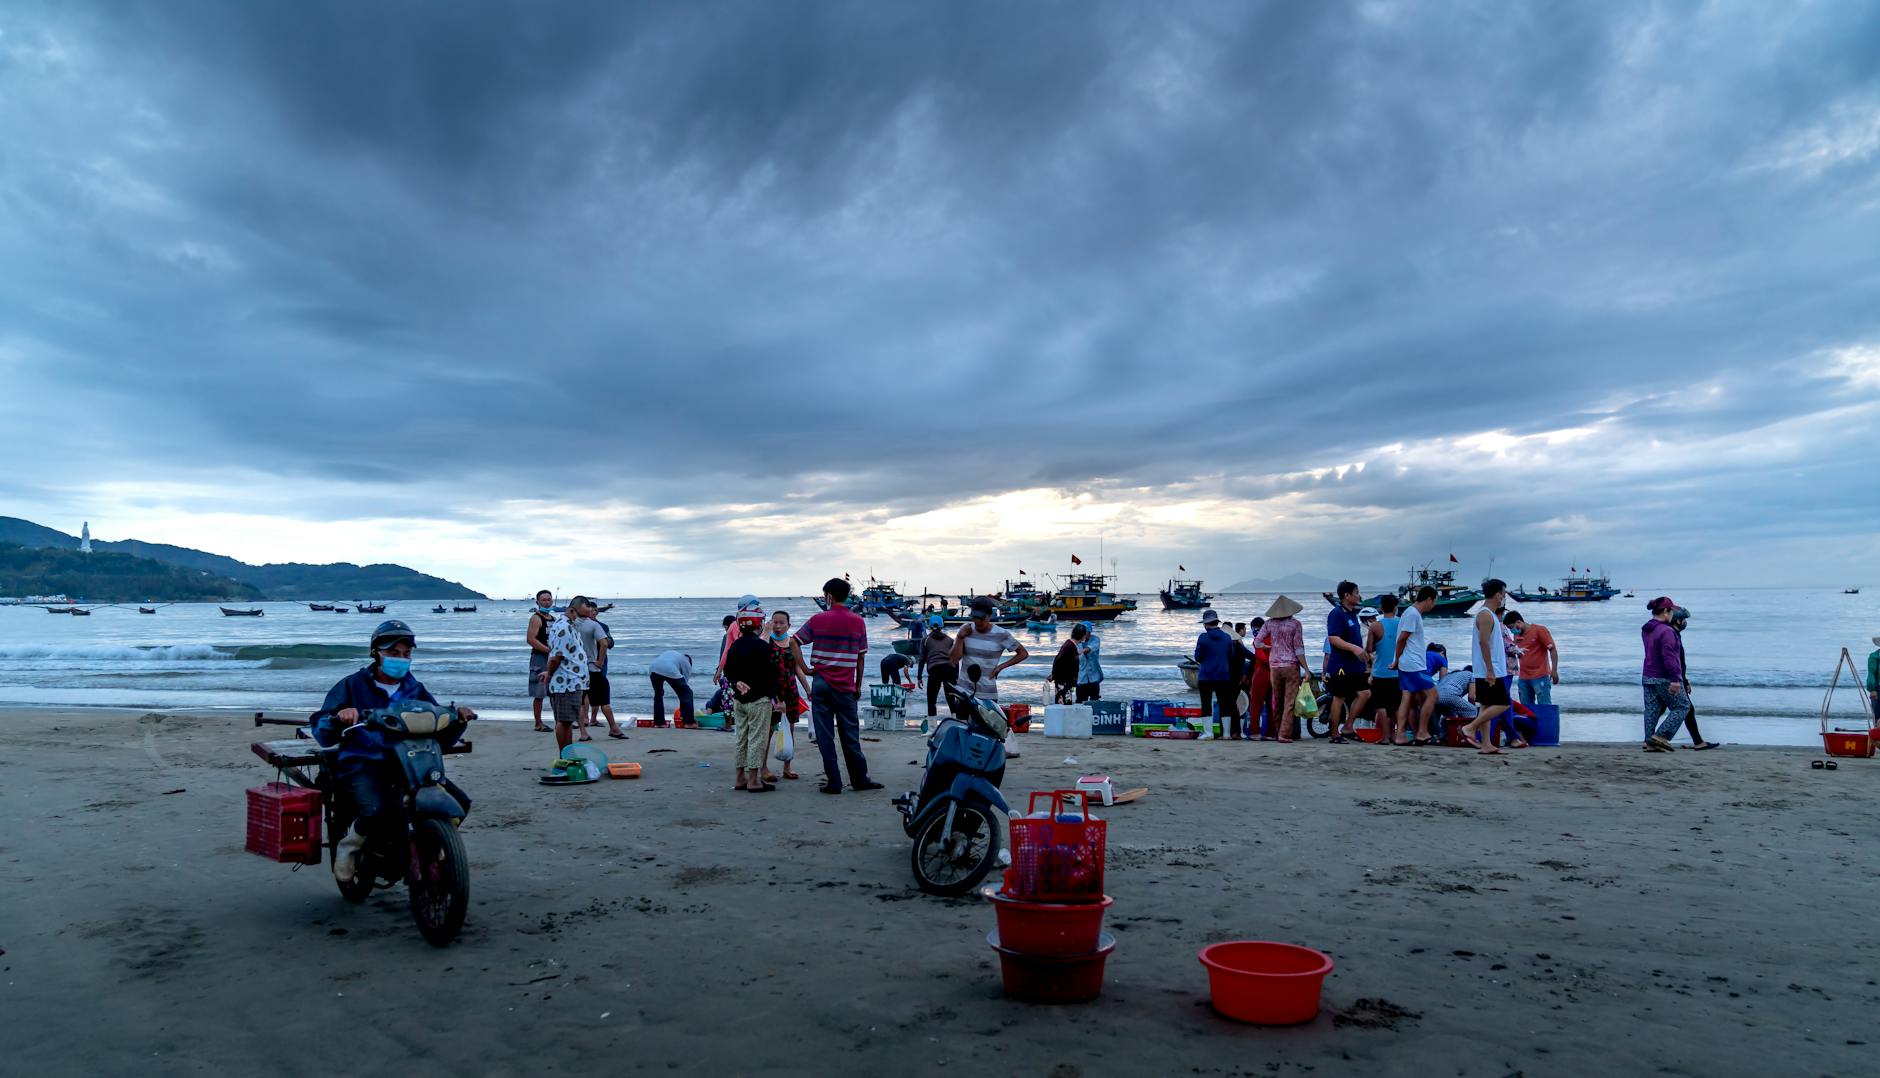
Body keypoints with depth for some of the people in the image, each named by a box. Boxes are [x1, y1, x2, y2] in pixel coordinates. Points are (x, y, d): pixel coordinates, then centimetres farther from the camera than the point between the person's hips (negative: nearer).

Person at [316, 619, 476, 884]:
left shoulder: (415, 689, 19)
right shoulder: (352, 685, 7)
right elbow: (322, 735, -2)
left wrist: (456, 717, -6)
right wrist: (339, 717, -23)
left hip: (406, 763, 4)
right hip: (362, 763, -4)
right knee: (379, 810, -36)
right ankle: (350, 843, -2)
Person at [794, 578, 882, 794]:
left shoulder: (818, 620, -2)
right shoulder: (858, 621, 0)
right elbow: (861, 657, 3)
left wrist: (805, 669, 1)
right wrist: (858, 685, 11)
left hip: (821, 684, -1)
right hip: (846, 687, 1)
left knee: (825, 735, 4)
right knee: (850, 735, 10)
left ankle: (833, 782, 4)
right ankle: (860, 779, 16)